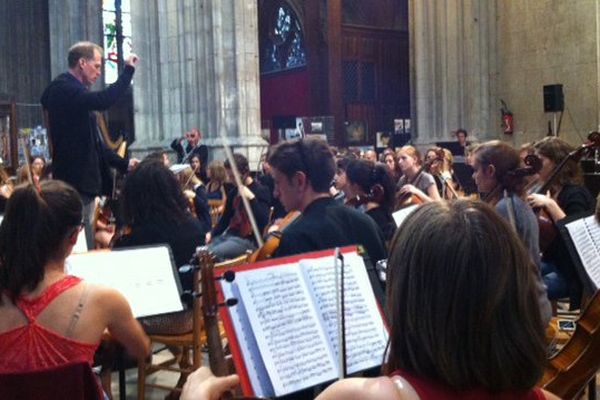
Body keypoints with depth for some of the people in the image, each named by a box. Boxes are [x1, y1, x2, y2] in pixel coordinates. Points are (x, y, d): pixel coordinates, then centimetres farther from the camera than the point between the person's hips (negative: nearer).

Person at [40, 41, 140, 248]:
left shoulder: (74, 92, 19)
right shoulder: (62, 89, -11)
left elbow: (92, 142, 22)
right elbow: (103, 101, -30)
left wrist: (123, 163, 14)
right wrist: (128, 70, -19)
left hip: (84, 182, 10)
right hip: (75, 183, -10)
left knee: (86, 247, 13)